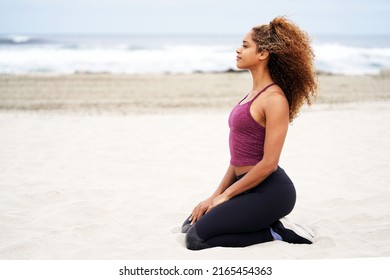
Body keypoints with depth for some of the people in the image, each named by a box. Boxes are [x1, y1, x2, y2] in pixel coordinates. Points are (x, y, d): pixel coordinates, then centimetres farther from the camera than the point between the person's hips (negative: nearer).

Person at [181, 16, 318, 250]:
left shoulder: (274, 98, -17)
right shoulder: (254, 93, 12)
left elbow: (269, 163, -20)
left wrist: (225, 195, -11)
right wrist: (215, 196, 11)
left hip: (270, 191, -10)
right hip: (248, 186, 10)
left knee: (197, 238, -13)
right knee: (191, 225, 11)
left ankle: (275, 232, -2)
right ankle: (271, 224, 12)